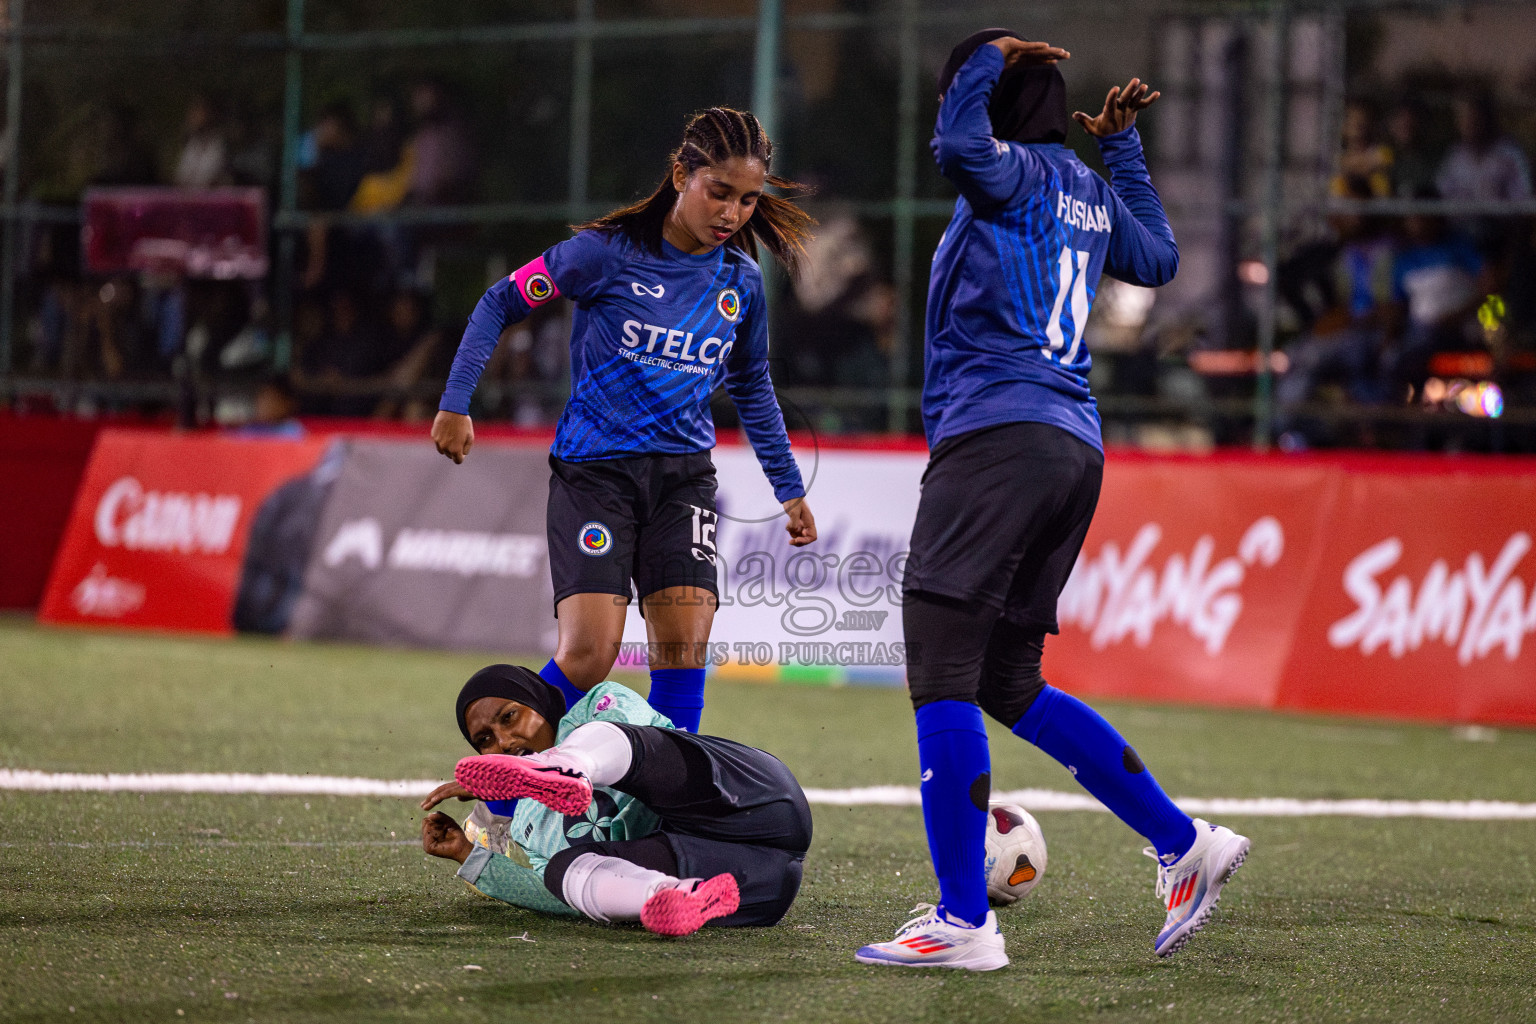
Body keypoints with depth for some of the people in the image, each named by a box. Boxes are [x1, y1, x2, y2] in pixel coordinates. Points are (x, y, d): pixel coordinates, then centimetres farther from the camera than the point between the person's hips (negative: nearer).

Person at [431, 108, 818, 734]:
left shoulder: (741, 282, 5)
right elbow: (499, 303, 0)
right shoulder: (609, 252, -10)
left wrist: (790, 489, 23)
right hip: (594, 470, -4)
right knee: (588, 655, -15)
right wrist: (456, 403, -5)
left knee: (685, 649, -11)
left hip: (684, 475, 4)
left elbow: (751, 387, 22)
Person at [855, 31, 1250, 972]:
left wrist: (990, 61, -10)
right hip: (1074, 446, 9)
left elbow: (960, 147, -27)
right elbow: (1159, 260, 37)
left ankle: (964, 922, -15)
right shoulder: (1090, 194, 20)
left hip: (997, 435, -9)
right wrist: (1124, 145, 39)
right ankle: (1184, 844, 12)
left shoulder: (1020, 176, -4)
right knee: (1008, 684, 16)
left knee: (941, 675, -10)